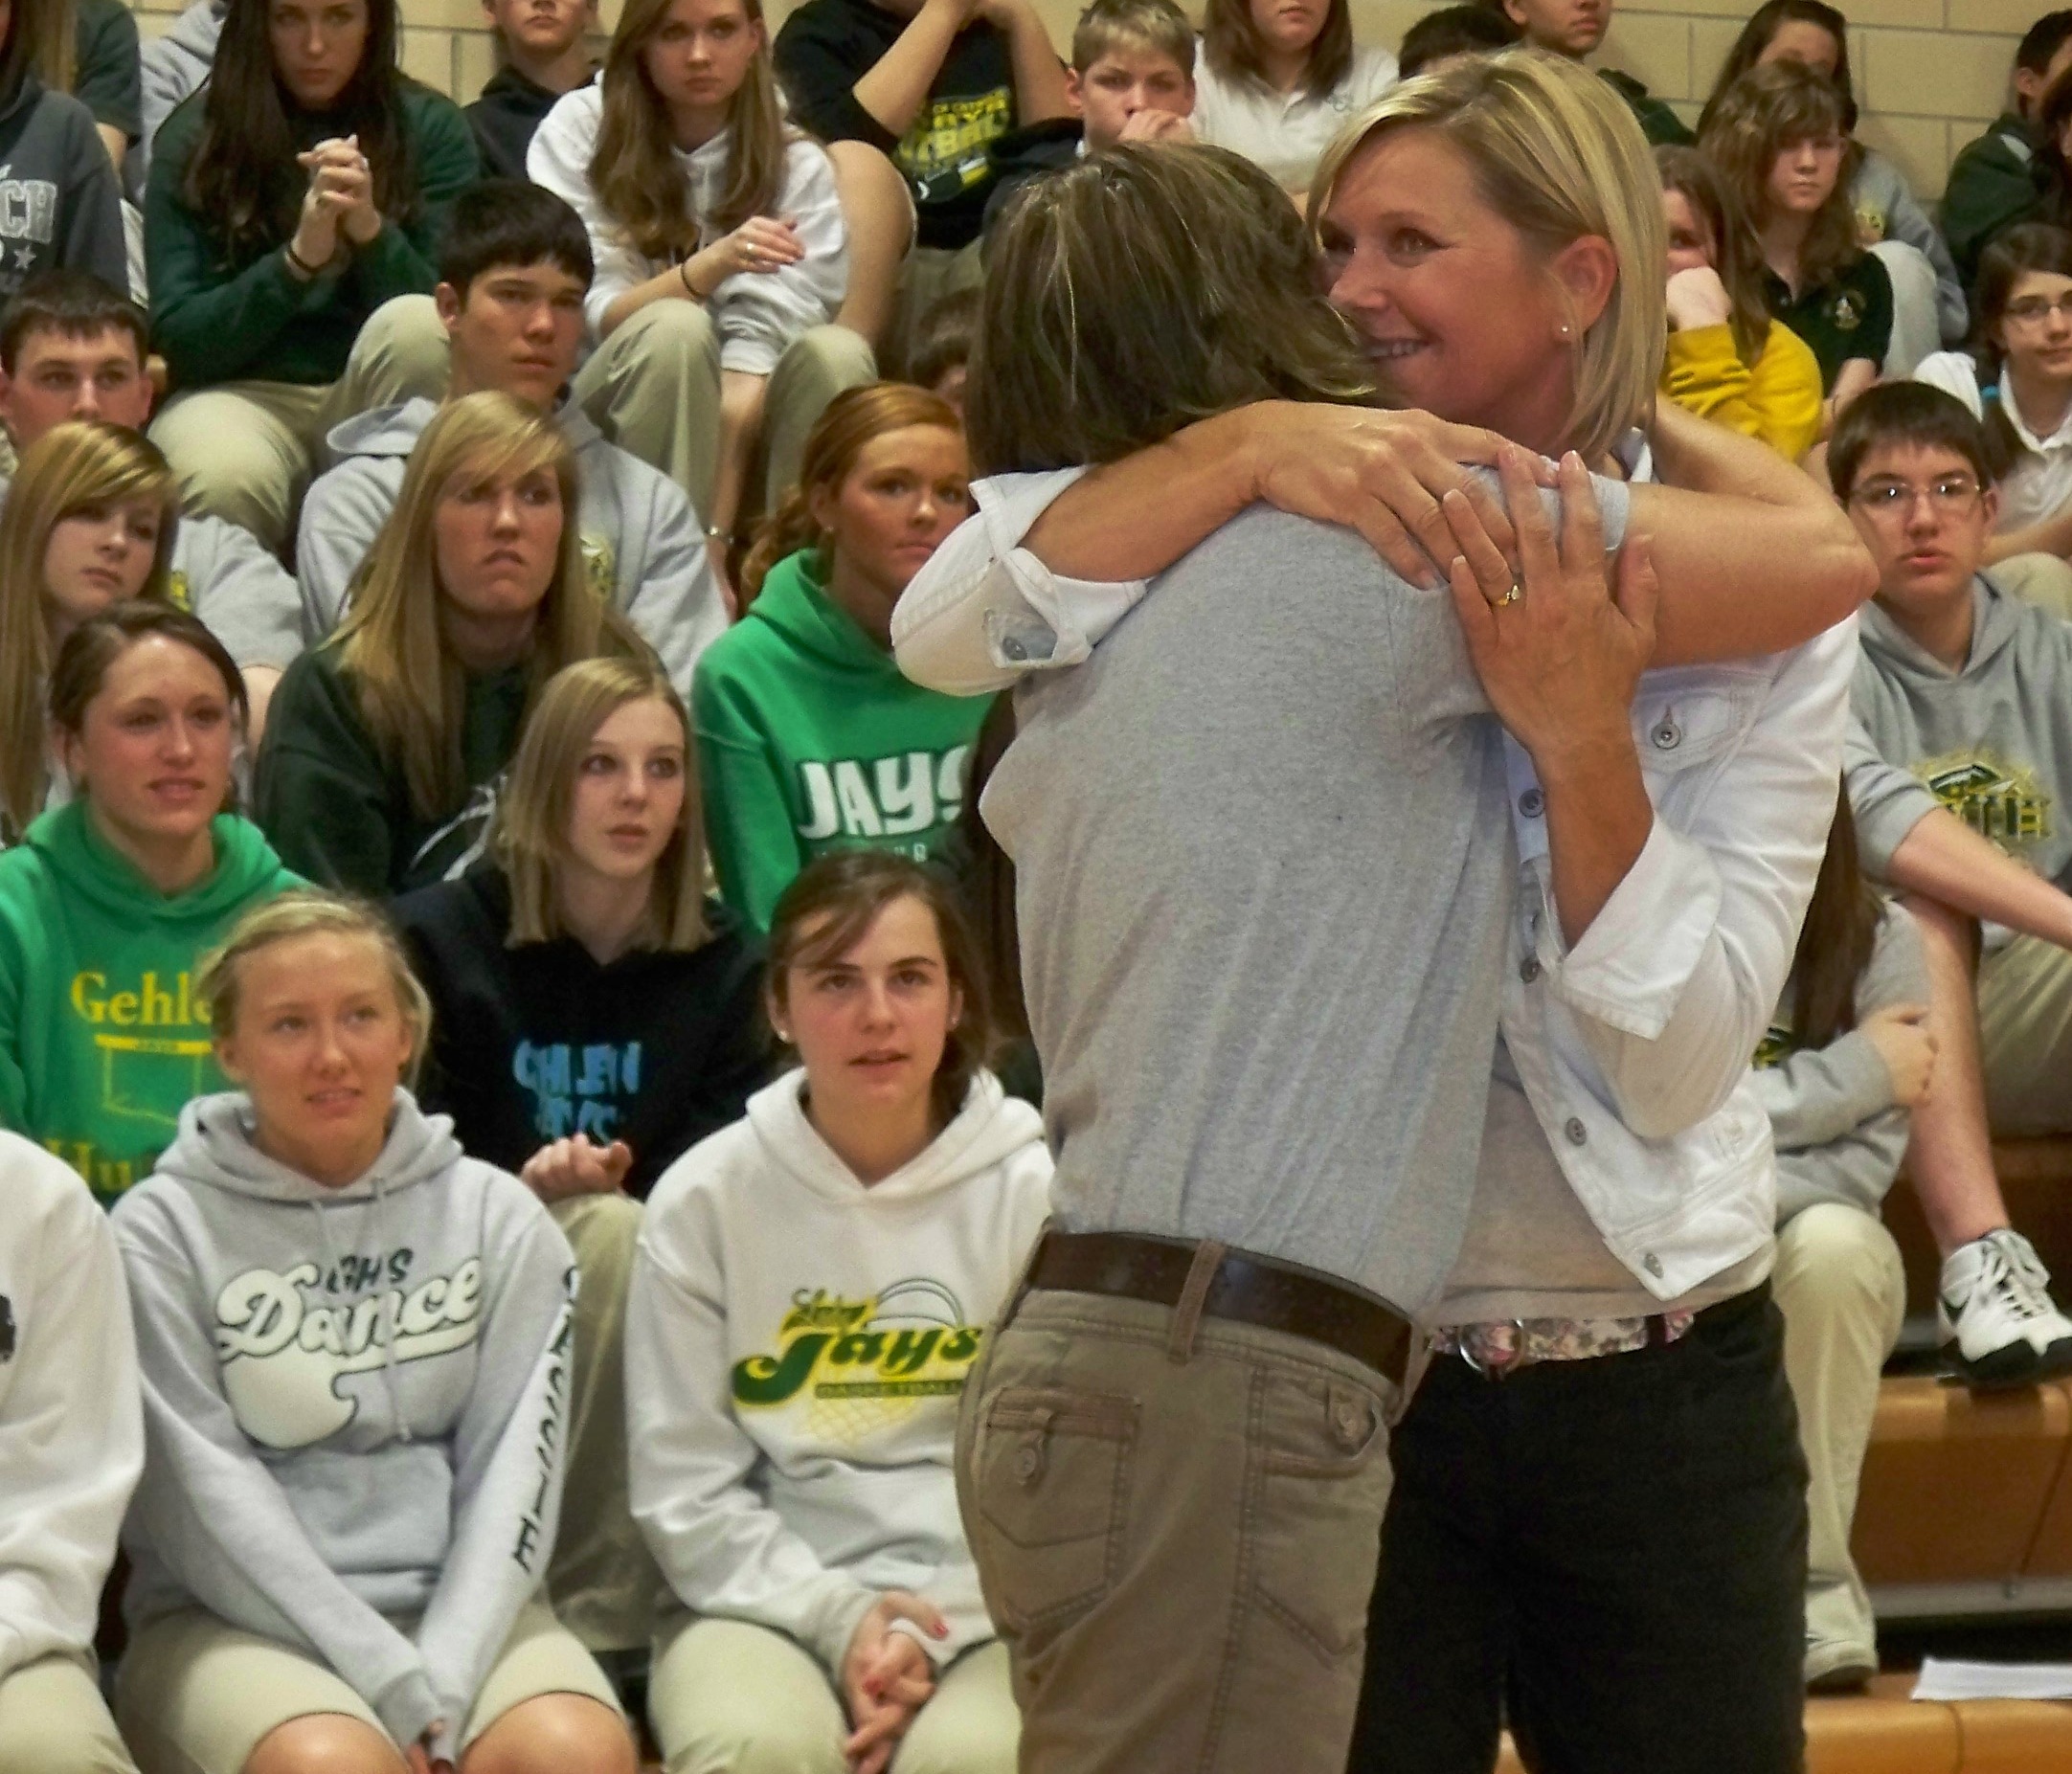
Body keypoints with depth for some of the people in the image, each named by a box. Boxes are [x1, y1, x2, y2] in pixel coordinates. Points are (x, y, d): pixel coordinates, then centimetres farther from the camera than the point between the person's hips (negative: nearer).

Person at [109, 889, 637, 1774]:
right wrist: (394, 1685, -16)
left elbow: (513, 1466, 2)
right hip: (235, 1621, -3)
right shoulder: (163, 1230, 0)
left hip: (459, 1606, 3)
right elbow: (206, 1499, -7)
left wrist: (444, 1686, -14)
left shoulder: (498, 1218, 9)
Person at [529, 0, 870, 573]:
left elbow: (761, 341, -15)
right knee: (675, 329, -31)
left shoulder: (797, 165, -4)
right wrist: (712, 264, -31)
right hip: (605, 412, -1)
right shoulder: (580, 131, -5)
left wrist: (717, 534, -27)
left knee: (836, 353, -27)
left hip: (744, 420, 2)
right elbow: (592, 317, -11)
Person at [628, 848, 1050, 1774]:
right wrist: (833, 1616, -13)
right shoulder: (705, 1197, 1)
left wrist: (934, 1631, -14)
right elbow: (682, 1485, 0)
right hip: (767, 1596, 0)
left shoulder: (1036, 1195, -1)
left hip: (982, 1603, 0)